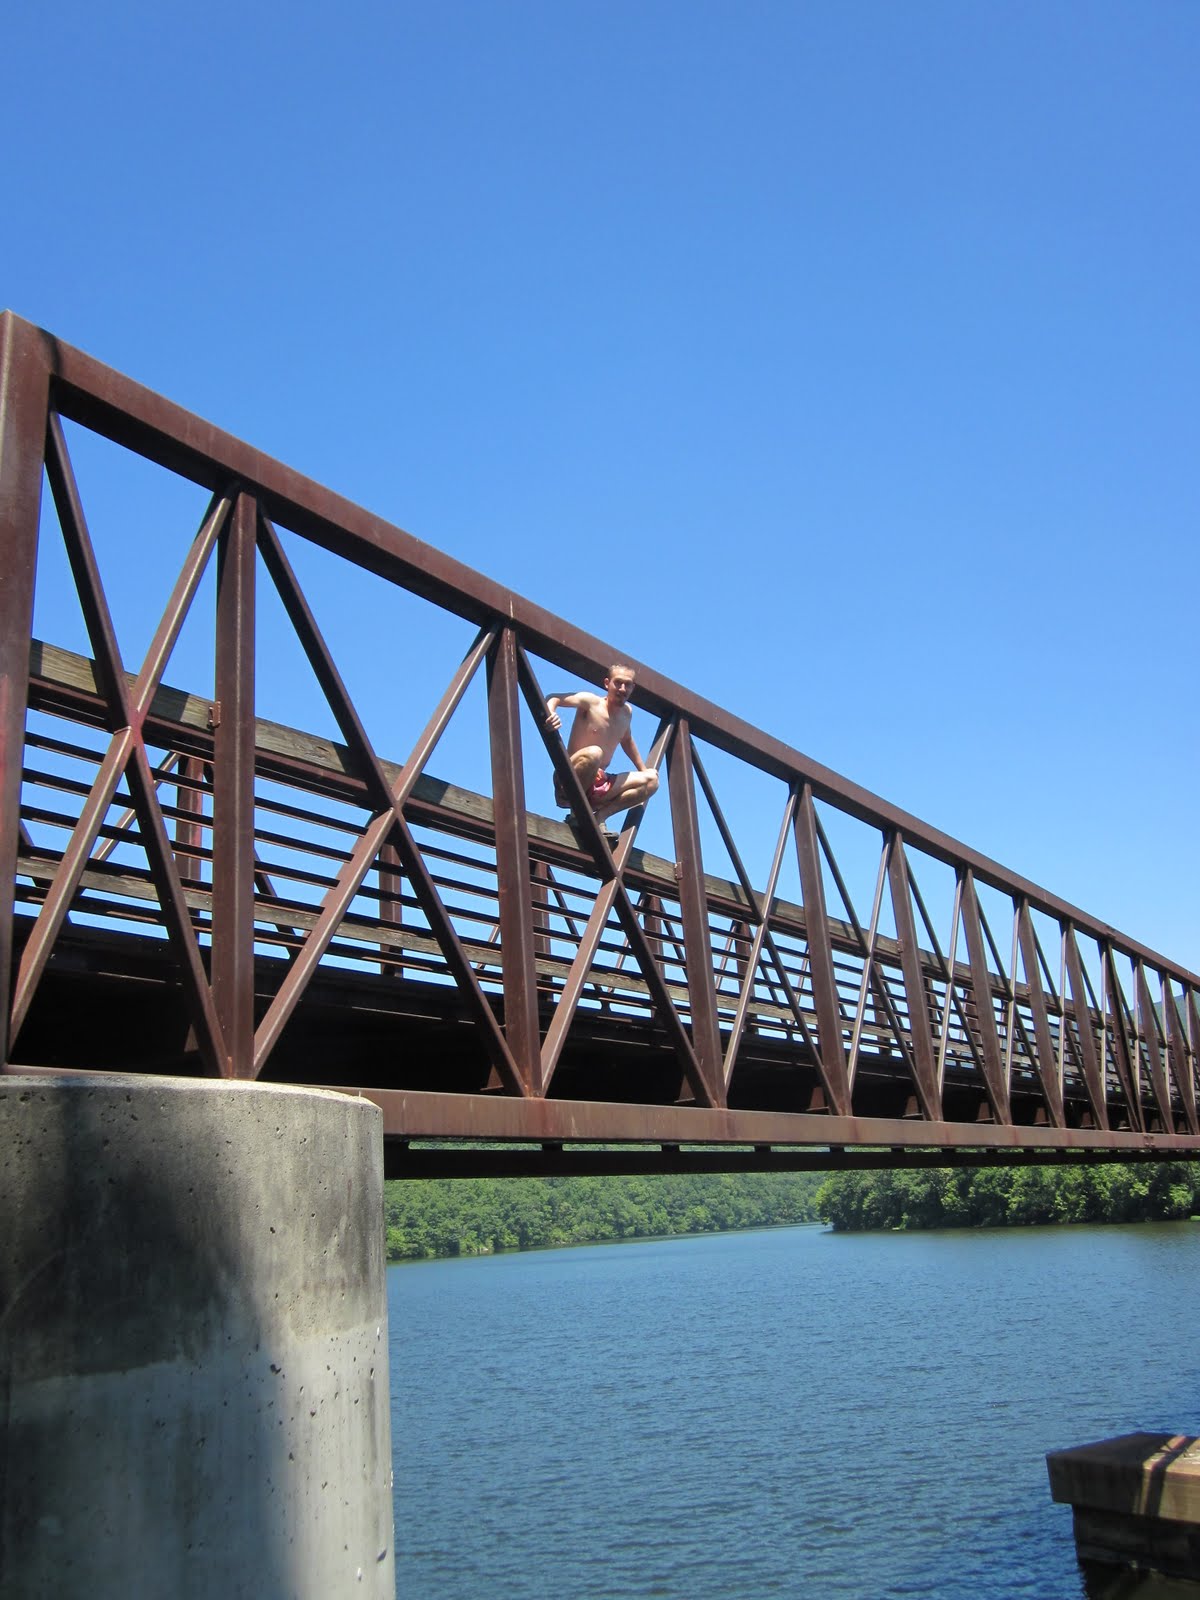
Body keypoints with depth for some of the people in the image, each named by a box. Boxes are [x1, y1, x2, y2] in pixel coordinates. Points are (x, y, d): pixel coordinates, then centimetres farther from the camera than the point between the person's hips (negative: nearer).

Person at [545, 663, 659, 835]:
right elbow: (554, 698, -18)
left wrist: (643, 769, 25)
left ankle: (600, 815, -11)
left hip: (599, 784, 7)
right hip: (570, 781, -7)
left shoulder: (627, 712, 10)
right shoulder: (590, 702, -9)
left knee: (651, 780, 0)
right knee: (594, 753, -37)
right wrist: (551, 713, -41)